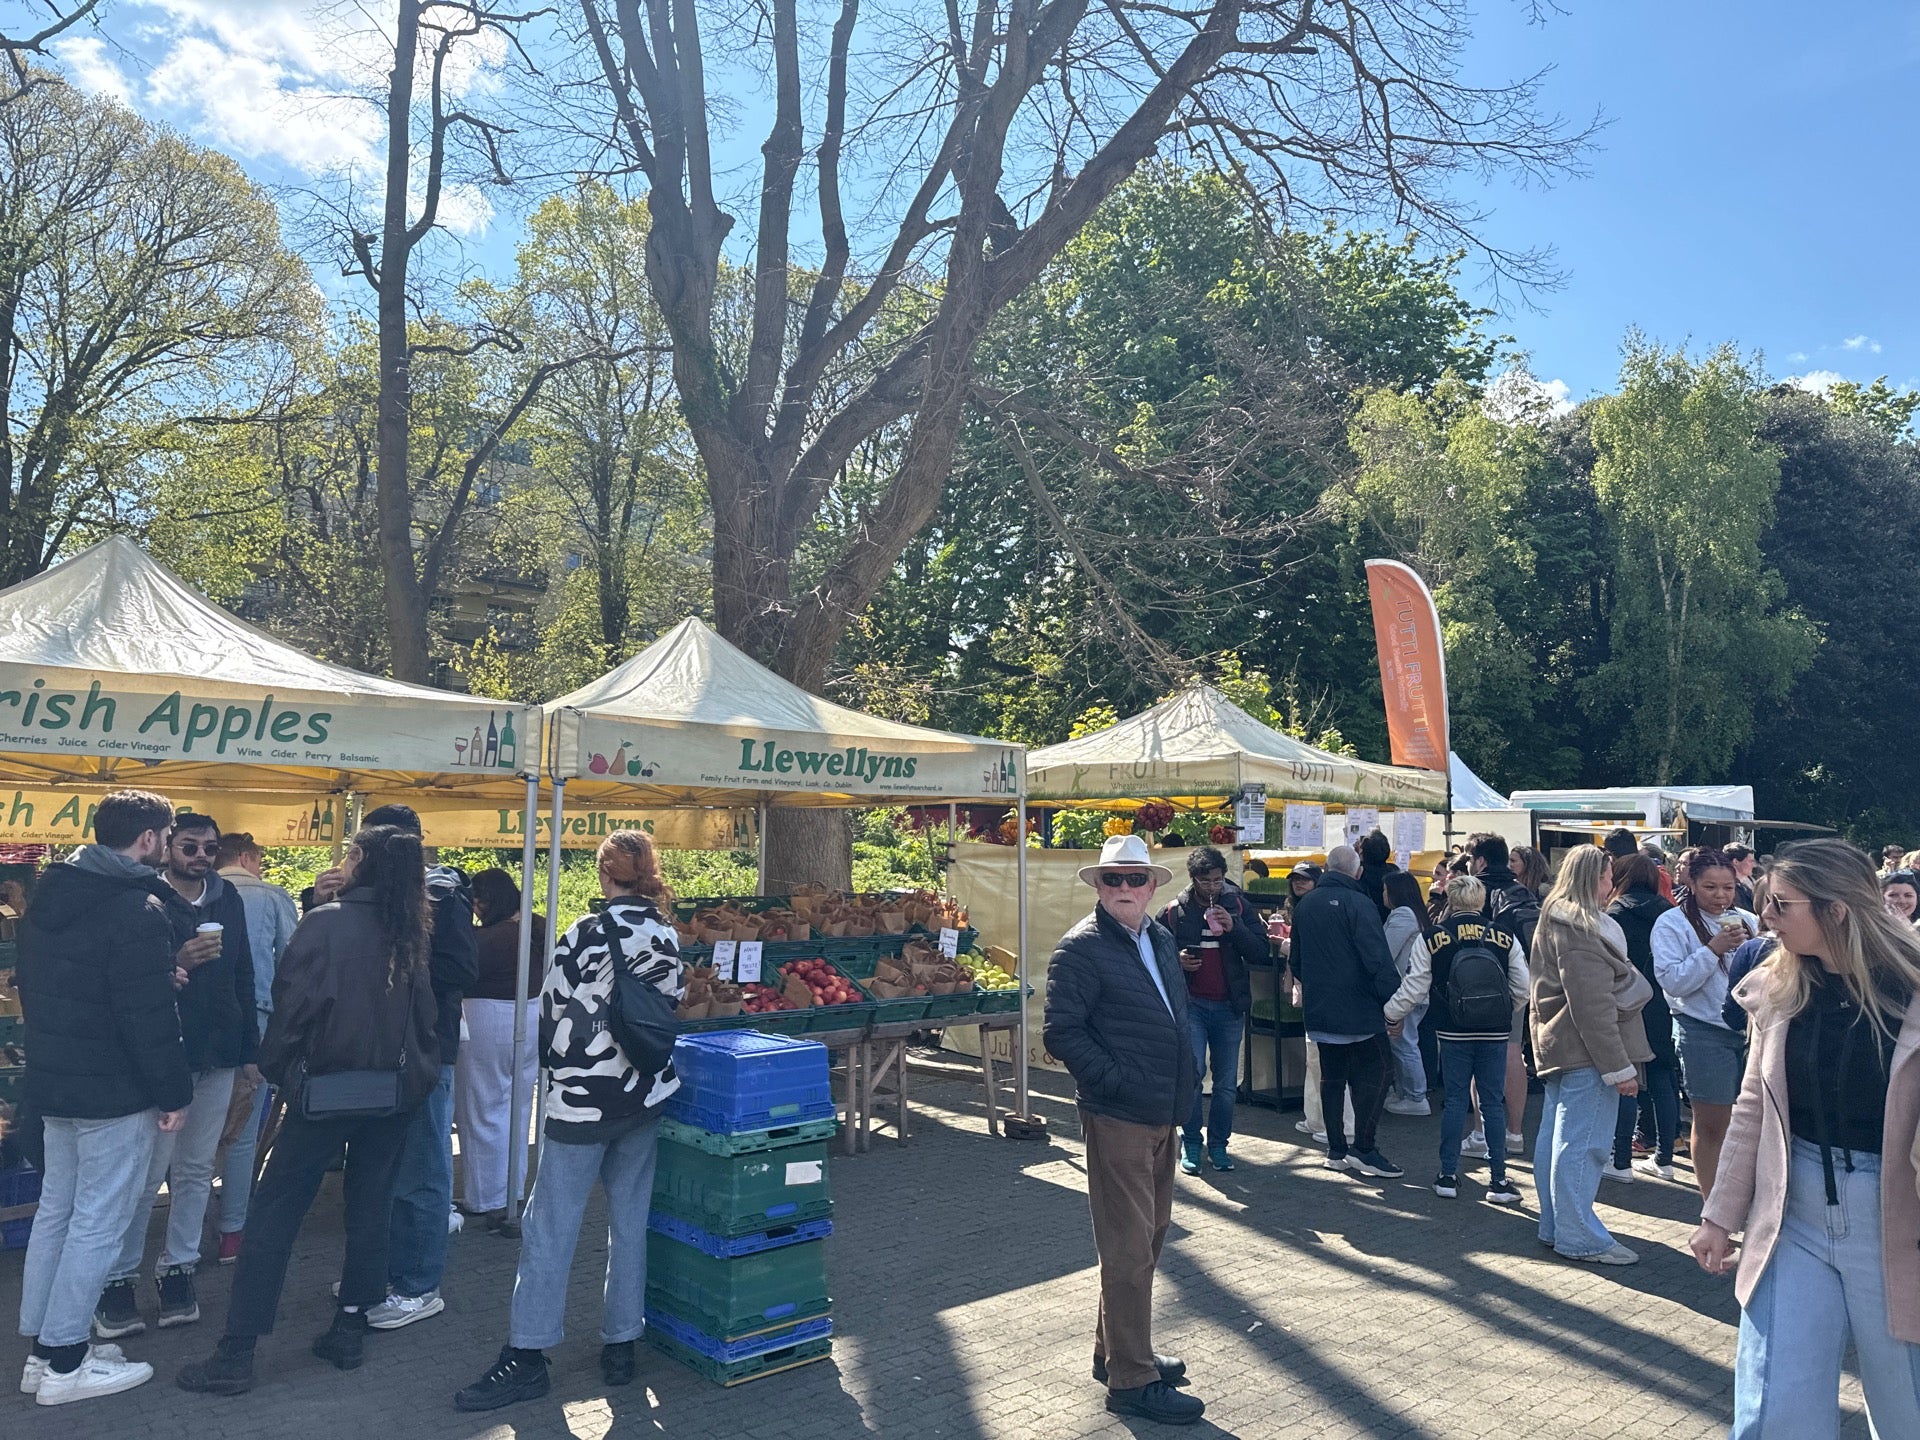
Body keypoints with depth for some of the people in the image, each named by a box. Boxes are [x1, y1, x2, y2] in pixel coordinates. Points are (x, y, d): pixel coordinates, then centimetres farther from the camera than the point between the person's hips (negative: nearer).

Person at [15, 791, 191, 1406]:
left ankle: (42, 1346, 27)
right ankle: (65, 1363, 9)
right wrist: (174, 1093, -13)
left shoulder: (49, 894, 7)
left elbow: (28, 984, 17)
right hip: (115, 1091, -9)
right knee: (97, 1222, 1)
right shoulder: (137, 909, -21)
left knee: (55, 1210, 17)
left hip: (53, 1081, 9)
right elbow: (151, 1015, -22)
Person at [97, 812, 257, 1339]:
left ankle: (178, 1268, 22)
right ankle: (118, 1280, 12)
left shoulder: (227, 899, 9)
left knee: (196, 1170, 11)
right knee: (148, 1172, -2)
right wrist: (177, 963, -29)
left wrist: (250, 1049, 11)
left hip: (218, 1056, 5)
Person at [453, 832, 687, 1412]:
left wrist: (558, 1063, 10)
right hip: (648, 1093, 5)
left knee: (551, 1227, 3)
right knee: (630, 1221, 12)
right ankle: (621, 1345, 19)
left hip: (585, 1098, -5)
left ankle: (526, 1357, 9)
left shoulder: (586, 935, -14)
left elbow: (552, 1012, -8)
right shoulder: (666, 937, 1)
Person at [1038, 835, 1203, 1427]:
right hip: (1117, 1117, -9)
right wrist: (1117, 1081, -20)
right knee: (1129, 1249, -1)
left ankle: (1113, 1351, 36)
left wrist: (1184, 1079, 11)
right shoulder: (1082, 947, -14)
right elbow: (1062, 1033, -18)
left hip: (1162, 1113, 9)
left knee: (1150, 1232, 19)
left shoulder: (1161, 939, 10)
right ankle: (1131, 1379, 13)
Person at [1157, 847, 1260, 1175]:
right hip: (1191, 1004, -2)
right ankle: (1190, 1144, 4)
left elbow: (1261, 954, -3)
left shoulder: (1239, 906, 1)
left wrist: (1234, 927, -18)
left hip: (1230, 1006, 2)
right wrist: (1176, 961, -10)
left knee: (1226, 1083, 8)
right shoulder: (1174, 912, 0)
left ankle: (1219, 1144, 22)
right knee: (1193, 1072, -12)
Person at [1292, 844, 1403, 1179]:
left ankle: (1336, 1150, 16)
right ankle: (1364, 1149, -2)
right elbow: (1379, 960, -18)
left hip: (1319, 1011, 7)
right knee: (1375, 1074, 2)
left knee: (1332, 1077, 13)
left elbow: (1296, 960, 19)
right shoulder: (1358, 904, -13)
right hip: (1359, 1011, -7)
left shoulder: (1305, 906, 10)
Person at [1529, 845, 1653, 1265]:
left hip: (1558, 1043, 11)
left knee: (1556, 1138, 15)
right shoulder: (1578, 929, -19)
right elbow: (1593, 1006, -22)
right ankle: (1580, 1238, 3)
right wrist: (1619, 1067, -20)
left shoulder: (1555, 920, 14)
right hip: (1585, 1052, -11)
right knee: (1582, 1143, -4)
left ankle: (1555, 1228, 24)